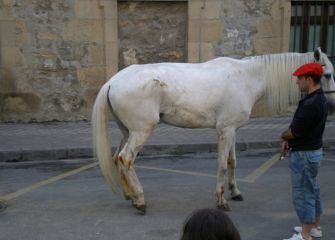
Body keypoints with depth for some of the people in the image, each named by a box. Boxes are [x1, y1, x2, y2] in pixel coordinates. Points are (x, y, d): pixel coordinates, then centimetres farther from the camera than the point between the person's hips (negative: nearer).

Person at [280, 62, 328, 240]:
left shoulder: (310, 104, -26)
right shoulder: (319, 99, 7)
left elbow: (294, 131, -22)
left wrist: (283, 136, -1)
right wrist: (288, 140, -1)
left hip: (304, 154, -10)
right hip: (314, 150, 10)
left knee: (302, 193, -1)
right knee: (312, 190, 20)